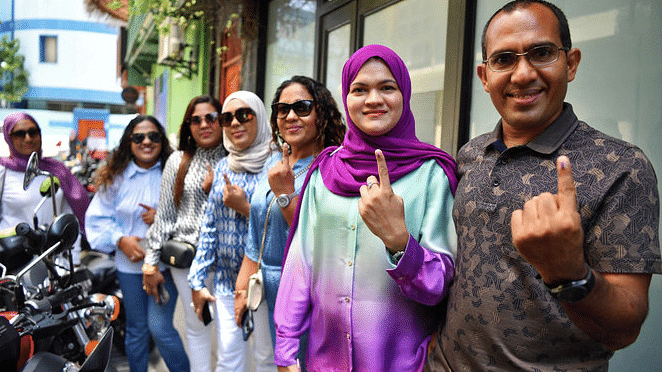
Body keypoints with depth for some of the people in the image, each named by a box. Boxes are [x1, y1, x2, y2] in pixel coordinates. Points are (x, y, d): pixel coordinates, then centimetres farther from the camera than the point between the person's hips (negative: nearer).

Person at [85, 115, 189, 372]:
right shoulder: (114, 177, 4)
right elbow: (97, 218, 5)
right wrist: (120, 240, -11)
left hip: (165, 262, -2)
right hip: (129, 264, 3)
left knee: (160, 327, -7)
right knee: (136, 329, 15)